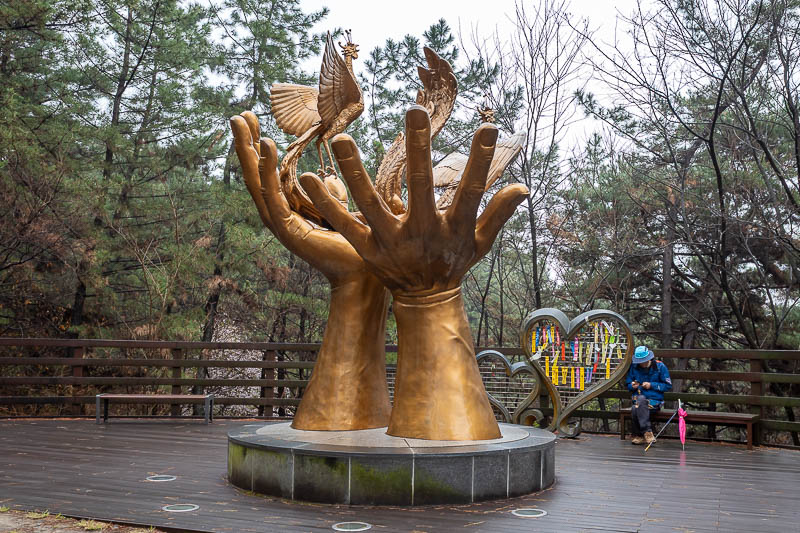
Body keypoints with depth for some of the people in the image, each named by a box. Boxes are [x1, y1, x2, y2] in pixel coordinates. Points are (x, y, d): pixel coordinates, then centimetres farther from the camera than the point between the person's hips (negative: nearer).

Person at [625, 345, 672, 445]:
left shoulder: (659, 366, 0)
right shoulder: (633, 367, 9)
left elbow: (668, 386, 2)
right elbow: (628, 384, 19)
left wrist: (651, 385, -10)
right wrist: (633, 386, -6)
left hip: (655, 400, -3)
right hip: (638, 399, 3)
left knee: (636, 408, -35)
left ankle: (639, 435, -20)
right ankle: (647, 432, -22)